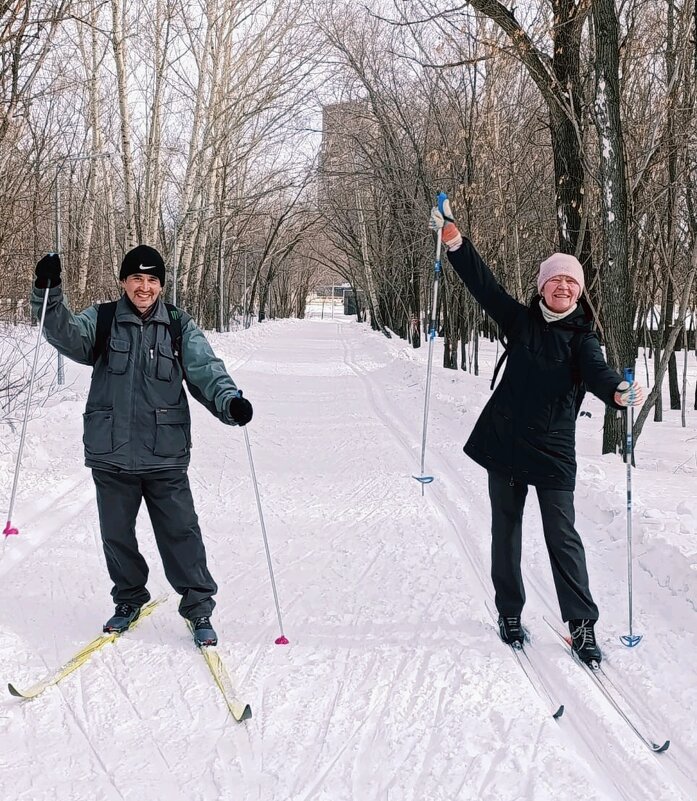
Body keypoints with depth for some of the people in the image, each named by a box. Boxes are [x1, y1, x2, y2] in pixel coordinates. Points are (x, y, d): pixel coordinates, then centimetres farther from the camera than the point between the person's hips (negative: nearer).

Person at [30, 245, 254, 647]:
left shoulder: (180, 327, 2)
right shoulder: (102, 321, 3)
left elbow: (206, 370, -8)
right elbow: (67, 335, -15)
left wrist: (230, 400, -28)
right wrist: (49, 294, -33)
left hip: (165, 456, -1)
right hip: (111, 455, 1)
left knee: (181, 533, 2)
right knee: (116, 534, 14)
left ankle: (199, 607, 18)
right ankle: (129, 599, 36)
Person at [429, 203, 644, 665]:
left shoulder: (581, 337, -2)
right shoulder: (521, 321, 4)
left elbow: (596, 371, -21)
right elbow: (482, 283, 0)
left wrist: (619, 392, -44)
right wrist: (452, 235, -9)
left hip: (553, 450, -2)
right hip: (504, 441, 3)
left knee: (562, 535, -5)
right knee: (506, 530, 11)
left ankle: (582, 624, 5)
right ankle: (510, 612, 27)